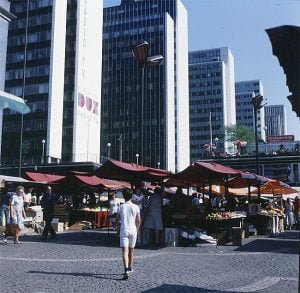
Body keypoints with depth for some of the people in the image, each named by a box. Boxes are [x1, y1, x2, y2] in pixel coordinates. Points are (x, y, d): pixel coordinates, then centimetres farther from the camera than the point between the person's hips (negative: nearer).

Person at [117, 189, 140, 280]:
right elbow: (138, 221, 3)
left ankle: (126, 270, -23)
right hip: (133, 230, 2)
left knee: (125, 251, -8)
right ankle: (130, 268, 30)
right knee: (131, 250, 18)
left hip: (124, 230, -2)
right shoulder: (136, 207, -1)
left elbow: (117, 220, 4)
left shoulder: (121, 207, -2)